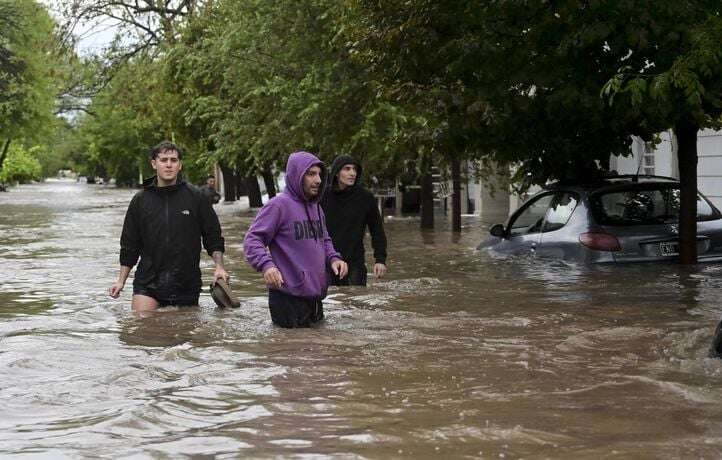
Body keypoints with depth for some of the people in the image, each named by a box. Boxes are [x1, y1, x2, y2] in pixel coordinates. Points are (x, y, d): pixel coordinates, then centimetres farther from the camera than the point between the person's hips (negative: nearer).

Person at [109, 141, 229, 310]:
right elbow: (129, 245, 13)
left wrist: (219, 266, -7)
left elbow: (213, 236, 7)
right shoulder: (140, 200, 6)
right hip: (147, 283, 1)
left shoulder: (195, 197, 1)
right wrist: (121, 280, 9)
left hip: (187, 284, 0)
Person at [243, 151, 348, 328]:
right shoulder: (279, 205, -12)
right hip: (288, 299, -8)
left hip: (315, 297, 8)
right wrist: (266, 264, -32)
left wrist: (333, 258, 5)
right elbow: (252, 240, -15)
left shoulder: (316, 207, 14)